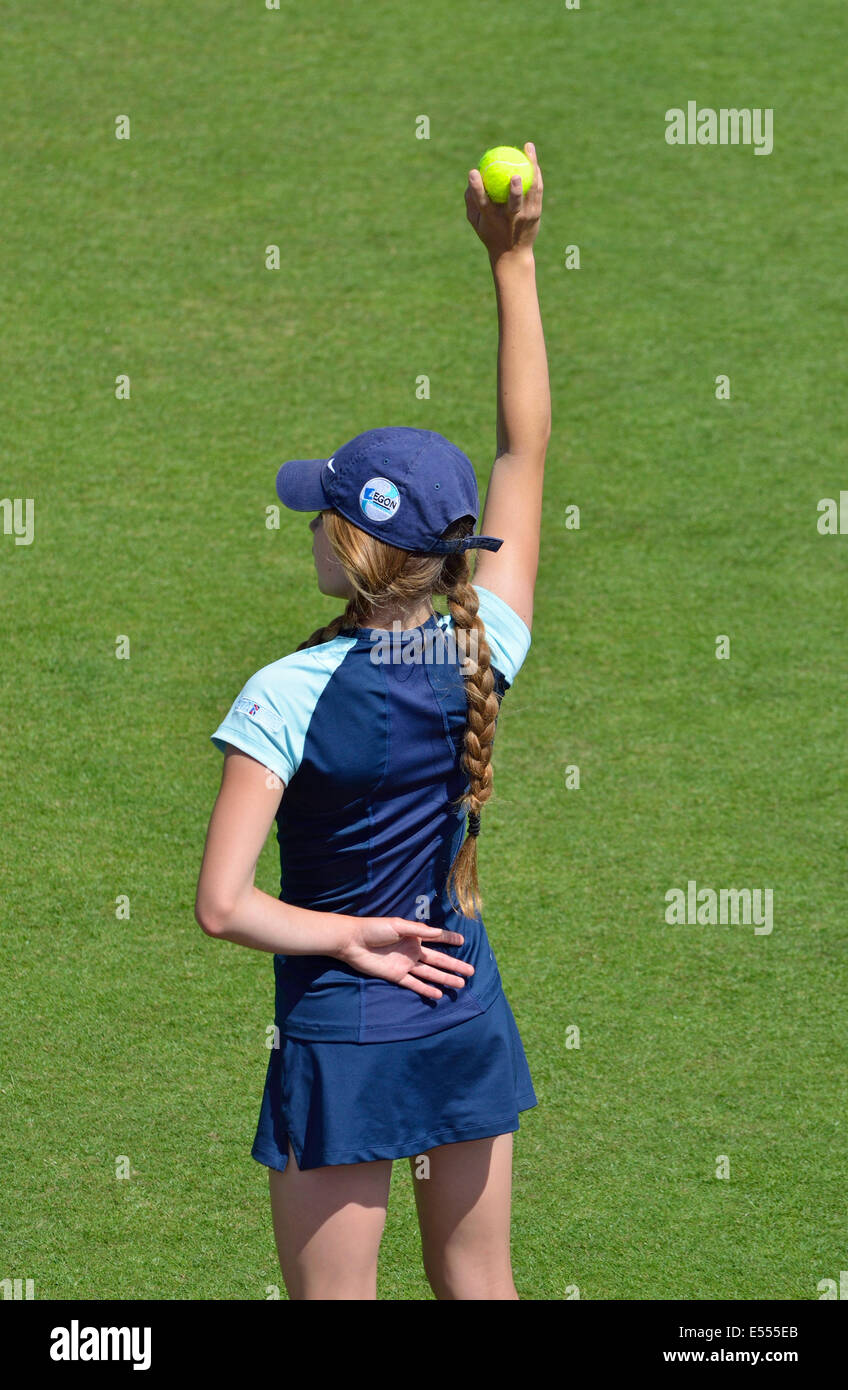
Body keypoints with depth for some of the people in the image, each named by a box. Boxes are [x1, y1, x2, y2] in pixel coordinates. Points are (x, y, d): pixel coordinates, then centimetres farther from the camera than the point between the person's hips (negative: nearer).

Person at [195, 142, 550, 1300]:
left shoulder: (288, 695, -18)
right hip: (467, 1012, 5)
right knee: (480, 1289, 16)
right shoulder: (484, 653, -7)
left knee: (333, 1294, 5)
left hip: (343, 1034, -4)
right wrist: (513, 261, 5)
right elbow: (527, 446, 3)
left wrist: (350, 940, -8)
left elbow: (223, 905, -23)